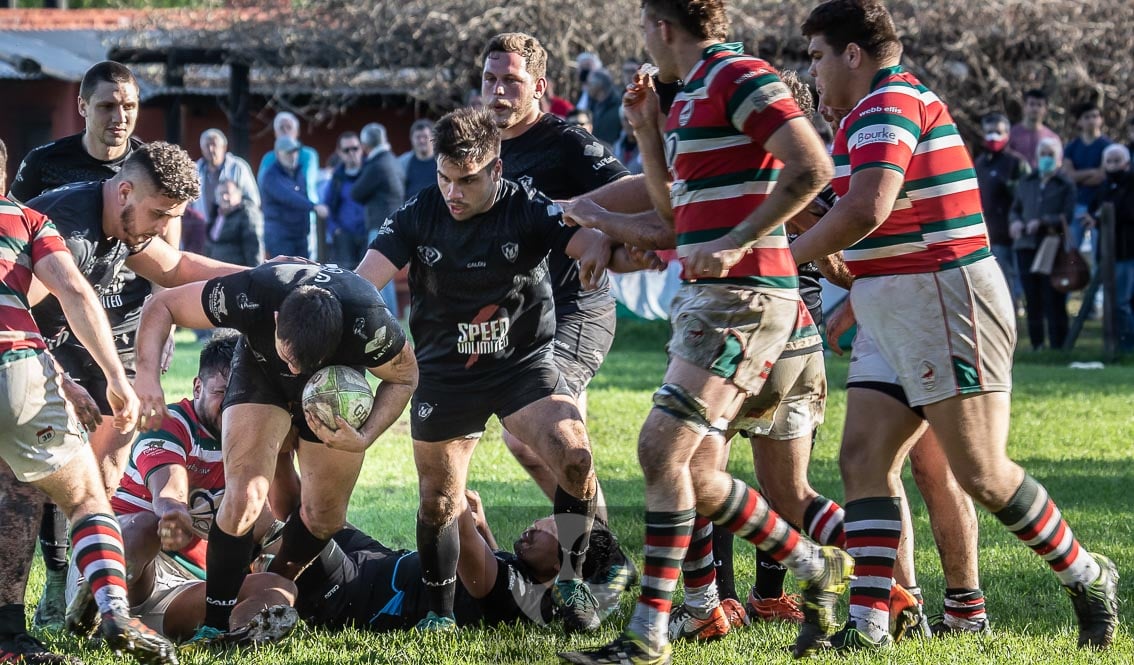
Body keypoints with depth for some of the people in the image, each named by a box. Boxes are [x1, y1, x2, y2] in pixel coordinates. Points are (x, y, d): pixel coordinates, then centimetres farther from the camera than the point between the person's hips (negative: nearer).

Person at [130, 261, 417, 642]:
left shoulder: (369, 324, -40)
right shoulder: (250, 296, -41)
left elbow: (404, 377, -17)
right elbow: (160, 306, -25)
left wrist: (364, 438, -30)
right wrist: (147, 376, -40)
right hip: (261, 377, -1)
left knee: (325, 517, 4)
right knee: (245, 497, -20)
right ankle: (214, 624, -10)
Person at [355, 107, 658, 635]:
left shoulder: (529, 211, -11)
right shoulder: (419, 217, -7)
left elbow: (590, 242, -24)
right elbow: (362, 284, -14)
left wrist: (604, 249, -49)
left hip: (523, 364, -2)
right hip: (444, 374, 2)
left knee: (575, 458, -23)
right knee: (437, 502, 9)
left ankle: (570, 582, -4)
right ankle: (438, 612, 30)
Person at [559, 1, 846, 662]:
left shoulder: (737, 75, -10)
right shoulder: (689, 95, 20)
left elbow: (812, 167, -20)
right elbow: (674, 207, 27)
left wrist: (735, 243, -22)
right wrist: (646, 129, 16)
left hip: (742, 293, -10)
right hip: (706, 295, 10)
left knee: (663, 448, -15)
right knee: (697, 478, 7)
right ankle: (817, 568, 23)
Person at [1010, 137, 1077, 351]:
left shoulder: (1066, 185, 3)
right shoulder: (1026, 183, 16)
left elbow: (1067, 215, -7)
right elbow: (1015, 210, 22)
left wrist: (1042, 222, -20)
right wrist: (1015, 221, -1)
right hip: (1027, 246, 4)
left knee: (1054, 301, -5)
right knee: (1032, 299, 6)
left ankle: (1057, 346, -1)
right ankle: (1036, 345, 13)